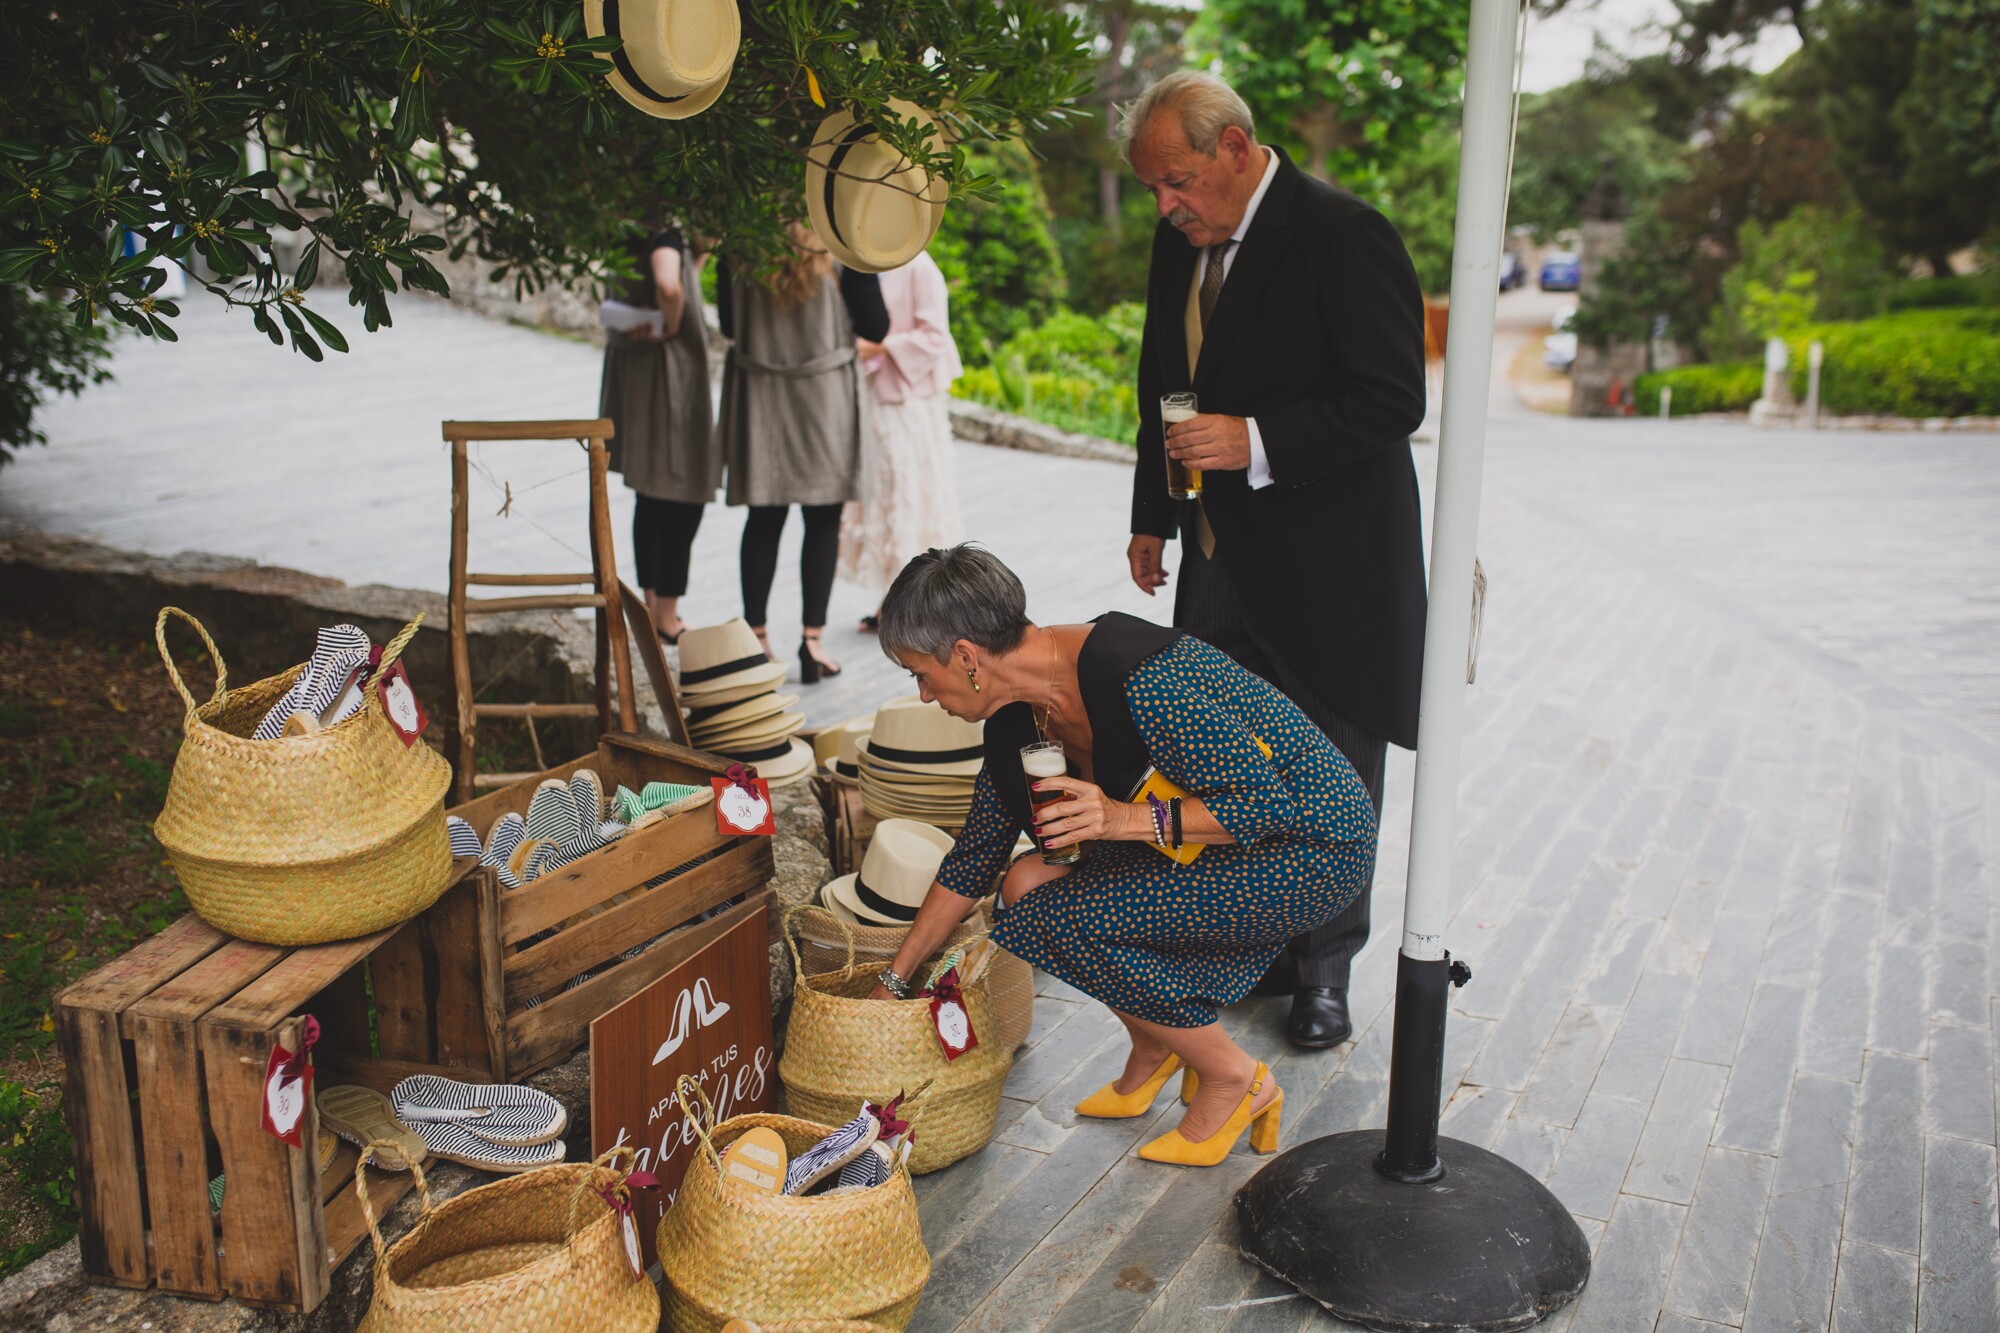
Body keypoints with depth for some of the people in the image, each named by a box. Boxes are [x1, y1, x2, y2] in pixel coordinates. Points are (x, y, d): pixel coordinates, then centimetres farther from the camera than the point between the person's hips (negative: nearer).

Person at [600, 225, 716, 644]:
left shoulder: (632, 240, 10)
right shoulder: (667, 236, -18)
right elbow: (668, 286, -36)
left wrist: (697, 252, 3)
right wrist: (672, 326, -20)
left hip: (633, 371, 9)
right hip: (667, 371, -9)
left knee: (651, 499, 16)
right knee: (683, 497, -1)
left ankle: (653, 606, 25)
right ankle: (666, 618, 3)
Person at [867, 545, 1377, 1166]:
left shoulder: (1141, 679, -30)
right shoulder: (1020, 718, -2)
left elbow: (1272, 804, -25)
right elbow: (974, 859, 10)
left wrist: (1130, 820, -33)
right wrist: (895, 979, 15)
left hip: (1317, 848, -8)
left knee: (1059, 921, -20)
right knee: (1028, 883, -6)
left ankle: (1234, 1079, 0)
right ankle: (1154, 1049, 15)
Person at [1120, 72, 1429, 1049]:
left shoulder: (1342, 234, -14)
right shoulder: (1181, 242, 9)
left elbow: (1393, 399, -18)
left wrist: (1257, 444, -25)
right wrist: (1153, 518, 17)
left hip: (1330, 567, -7)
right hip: (1223, 560, 7)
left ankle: (1323, 971, 22)